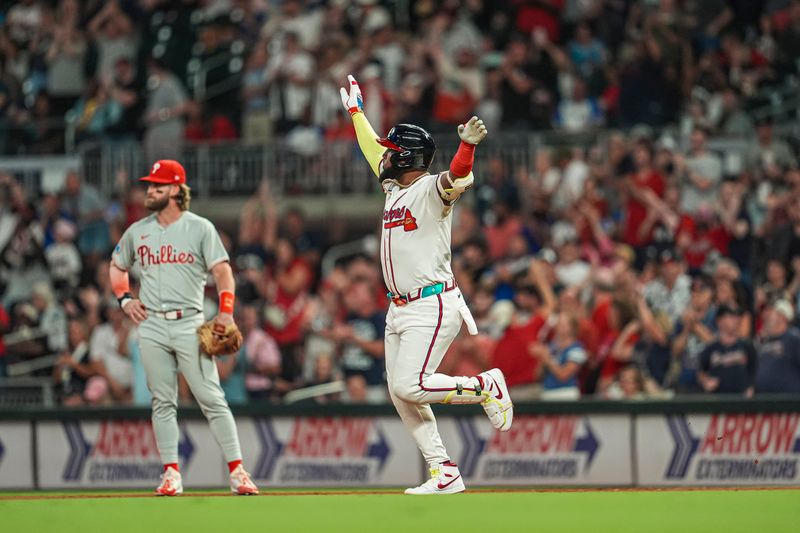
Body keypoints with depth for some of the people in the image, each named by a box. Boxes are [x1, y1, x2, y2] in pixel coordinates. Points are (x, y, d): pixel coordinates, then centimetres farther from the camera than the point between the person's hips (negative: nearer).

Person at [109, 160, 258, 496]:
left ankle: (236, 471, -10)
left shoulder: (200, 228, 2)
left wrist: (226, 311, -16)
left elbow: (222, 270, -3)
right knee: (162, 402, 3)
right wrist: (124, 299, 10)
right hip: (151, 326, 4)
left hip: (189, 325, -4)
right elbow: (117, 267, 27)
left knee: (211, 398, -9)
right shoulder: (137, 232, 13)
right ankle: (171, 472, 7)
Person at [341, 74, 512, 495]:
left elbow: (458, 180, -33)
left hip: (433, 306, -9)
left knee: (410, 386, -17)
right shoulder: (394, 188, 14)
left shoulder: (432, 189, -11)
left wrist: (467, 147, -52)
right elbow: (373, 150, 31)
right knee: (399, 394, 4)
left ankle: (485, 386, 4)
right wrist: (355, 111, 40)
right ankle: (444, 474, 5)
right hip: (400, 309, 9)